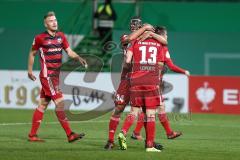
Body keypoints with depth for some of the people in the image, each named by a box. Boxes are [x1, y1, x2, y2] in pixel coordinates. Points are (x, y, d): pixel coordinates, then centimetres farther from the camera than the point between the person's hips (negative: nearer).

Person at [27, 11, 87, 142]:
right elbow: (32, 53, 7)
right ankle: (70, 134, -17)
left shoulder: (61, 36, 9)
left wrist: (79, 58, -11)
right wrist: (30, 70, 10)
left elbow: (69, 52, 7)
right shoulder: (40, 38, -6)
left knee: (43, 105, 10)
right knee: (59, 103, -14)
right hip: (47, 76, -7)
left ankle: (32, 135, 16)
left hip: (56, 76, 7)